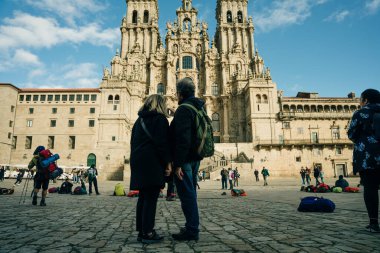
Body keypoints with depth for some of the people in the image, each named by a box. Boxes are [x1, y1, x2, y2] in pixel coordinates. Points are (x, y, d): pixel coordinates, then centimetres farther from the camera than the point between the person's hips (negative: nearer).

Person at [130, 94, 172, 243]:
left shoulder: (139, 120, 20)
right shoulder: (160, 119, -4)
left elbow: (133, 142, 21)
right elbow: (163, 143, -13)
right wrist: (167, 163, -9)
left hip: (138, 162, 8)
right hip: (153, 163, -8)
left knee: (143, 198, 11)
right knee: (151, 199, -5)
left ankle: (141, 231, 15)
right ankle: (148, 233, -2)